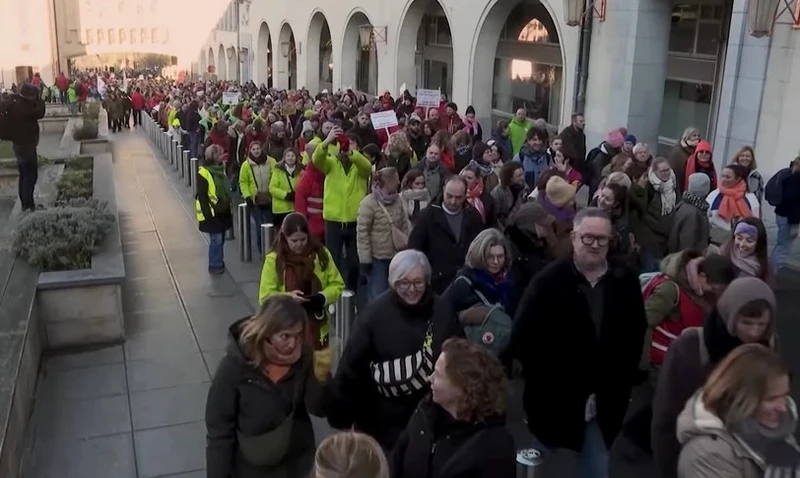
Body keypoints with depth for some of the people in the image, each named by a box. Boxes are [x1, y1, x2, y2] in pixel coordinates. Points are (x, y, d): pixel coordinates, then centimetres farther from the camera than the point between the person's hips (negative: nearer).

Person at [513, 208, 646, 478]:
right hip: (554, 400, -2)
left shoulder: (626, 282, 0)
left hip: (603, 403, 2)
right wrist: (544, 382, -11)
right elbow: (522, 337, -10)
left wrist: (620, 385, -1)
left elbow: (635, 337, 5)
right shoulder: (549, 281, -10)